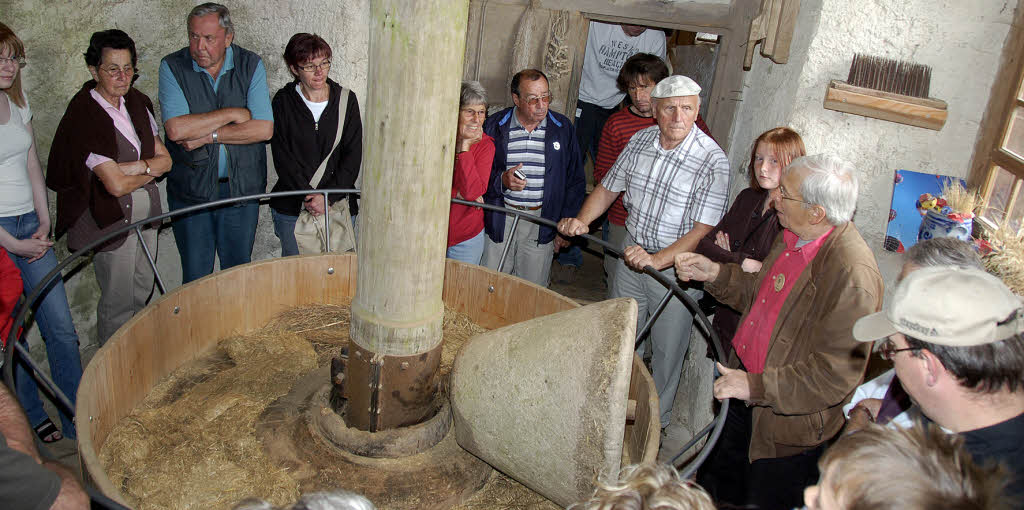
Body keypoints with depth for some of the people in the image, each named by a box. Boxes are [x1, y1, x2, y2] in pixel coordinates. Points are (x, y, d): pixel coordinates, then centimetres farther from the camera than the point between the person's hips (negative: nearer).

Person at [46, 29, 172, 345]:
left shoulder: (136, 102, 3)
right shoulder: (84, 117, -19)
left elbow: (165, 159, 1)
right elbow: (116, 185, -23)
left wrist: (131, 167, -16)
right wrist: (150, 169, -6)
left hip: (145, 212, 7)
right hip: (112, 219, -7)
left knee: (143, 292, 19)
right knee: (118, 302, 6)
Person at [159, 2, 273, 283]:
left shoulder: (251, 65, -2)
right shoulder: (172, 67, -4)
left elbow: (264, 129, -12)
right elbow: (176, 128, -18)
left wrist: (208, 135, -15)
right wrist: (232, 114, -13)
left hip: (242, 187, 1)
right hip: (191, 189, 0)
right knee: (196, 277, 8)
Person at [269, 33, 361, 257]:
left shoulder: (346, 100, 4)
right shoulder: (284, 101, 2)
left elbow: (352, 156, -2)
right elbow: (282, 157, -5)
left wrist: (328, 196, -12)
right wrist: (308, 197, -15)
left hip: (338, 205, 1)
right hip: (291, 208, 0)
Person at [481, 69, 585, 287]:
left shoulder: (563, 128, 4)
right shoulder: (494, 126, 0)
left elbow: (575, 181, 7)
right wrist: (501, 180, -20)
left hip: (542, 224, 1)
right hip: (499, 220, 0)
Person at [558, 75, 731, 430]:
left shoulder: (713, 161, -20)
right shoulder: (640, 141, -3)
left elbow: (703, 229, -22)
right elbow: (609, 188, 8)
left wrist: (657, 260, -32)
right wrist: (582, 220, -9)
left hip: (676, 265, -5)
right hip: (632, 253, 5)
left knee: (666, 350, 11)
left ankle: (657, 419, 34)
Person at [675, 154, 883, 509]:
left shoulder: (853, 276, -31)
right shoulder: (793, 238, -2)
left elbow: (836, 375, -29)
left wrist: (756, 386, -27)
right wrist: (714, 274, -1)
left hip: (789, 425, -8)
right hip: (746, 394, 8)